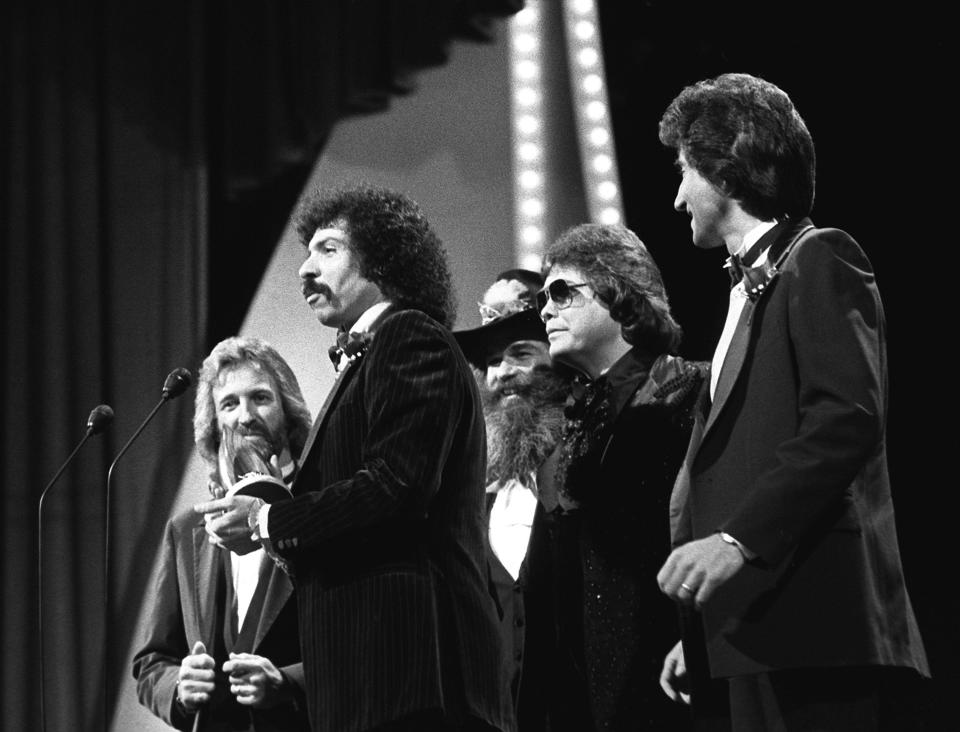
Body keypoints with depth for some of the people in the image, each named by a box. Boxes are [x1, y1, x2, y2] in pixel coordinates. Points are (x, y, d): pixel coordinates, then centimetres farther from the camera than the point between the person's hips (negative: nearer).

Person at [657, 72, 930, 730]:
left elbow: (847, 421, -16)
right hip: (757, 636, 9)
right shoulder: (750, 284, 24)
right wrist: (700, 634, 17)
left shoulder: (821, 261, -2)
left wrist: (740, 539, -22)